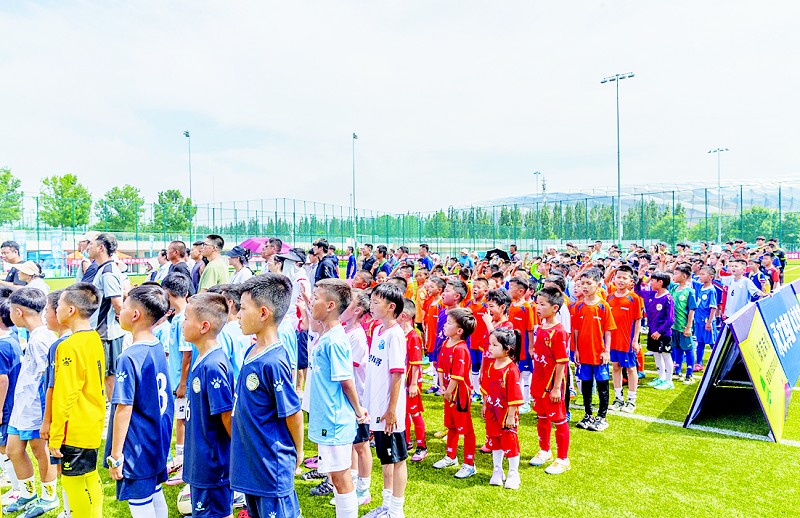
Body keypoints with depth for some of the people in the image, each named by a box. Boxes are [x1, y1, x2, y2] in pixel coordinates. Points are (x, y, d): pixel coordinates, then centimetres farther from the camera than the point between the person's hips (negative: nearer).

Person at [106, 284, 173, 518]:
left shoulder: (129, 357, -22)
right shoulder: (159, 349, 2)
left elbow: (124, 409, -21)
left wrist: (115, 455, -14)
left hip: (137, 450, -8)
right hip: (158, 443, 8)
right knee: (155, 496, 21)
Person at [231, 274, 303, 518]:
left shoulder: (272, 362, -26)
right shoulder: (252, 352, 2)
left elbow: (294, 413, -18)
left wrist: (297, 452, -4)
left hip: (271, 465, -9)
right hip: (250, 462, 9)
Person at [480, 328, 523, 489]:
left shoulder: (511, 369, -22)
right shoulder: (490, 365, 1)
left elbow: (514, 396, -20)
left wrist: (511, 416, -17)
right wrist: (484, 405, 13)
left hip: (506, 414, -7)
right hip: (492, 412, 7)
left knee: (510, 443, 7)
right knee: (494, 441, 17)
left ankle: (513, 475, 24)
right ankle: (497, 471, 34)